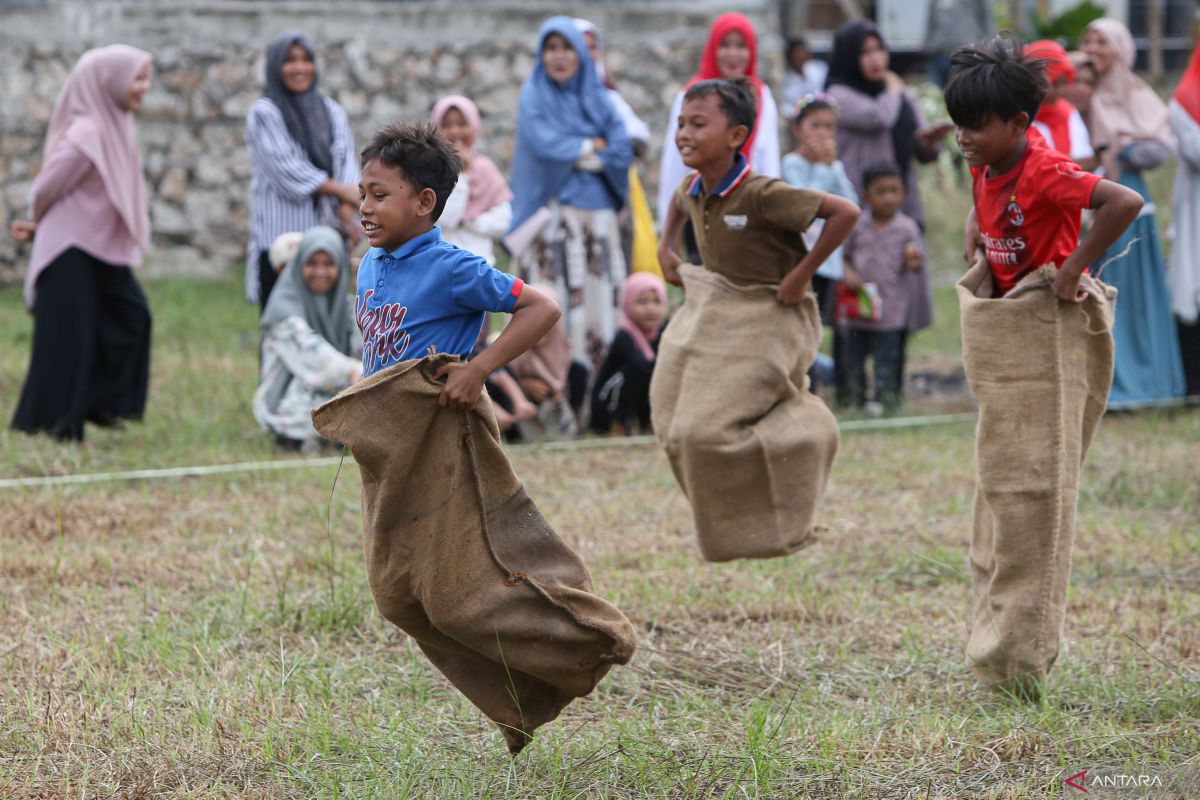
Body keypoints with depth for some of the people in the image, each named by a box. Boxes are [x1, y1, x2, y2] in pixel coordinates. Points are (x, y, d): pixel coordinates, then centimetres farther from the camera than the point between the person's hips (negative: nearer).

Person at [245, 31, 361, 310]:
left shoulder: (332, 112, 15)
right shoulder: (263, 114, 0)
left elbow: (345, 160, 4)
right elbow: (286, 168, -9)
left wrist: (346, 210, -14)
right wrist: (341, 191, -11)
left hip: (327, 234, 4)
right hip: (280, 232, -4)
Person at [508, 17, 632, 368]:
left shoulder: (598, 99, 13)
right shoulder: (533, 98, 5)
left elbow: (622, 154, 2)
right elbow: (545, 145, -11)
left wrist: (575, 155, -5)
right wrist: (592, 147, -1)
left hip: (596, 213, 3)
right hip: (552, 215, -3)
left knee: (596, 299, -2)